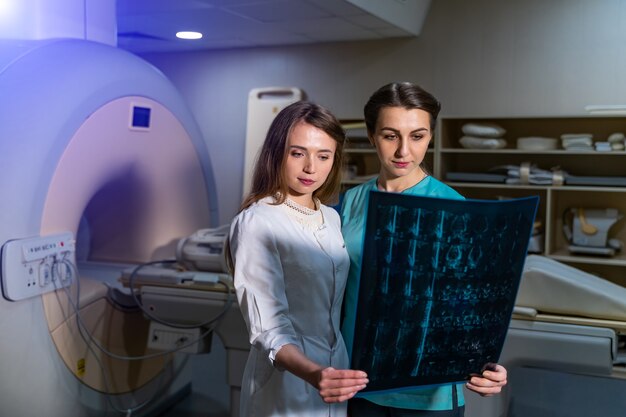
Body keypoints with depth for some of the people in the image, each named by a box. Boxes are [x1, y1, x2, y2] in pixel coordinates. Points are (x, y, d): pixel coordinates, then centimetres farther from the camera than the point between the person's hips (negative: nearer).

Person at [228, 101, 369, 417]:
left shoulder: (332, 218, 5)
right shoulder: (256, 223, -17)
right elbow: (269, 328, -24)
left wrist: (338, 375, 2)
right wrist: (313, 374, -39)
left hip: (336, 370, 7)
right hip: (286, 386, -6)